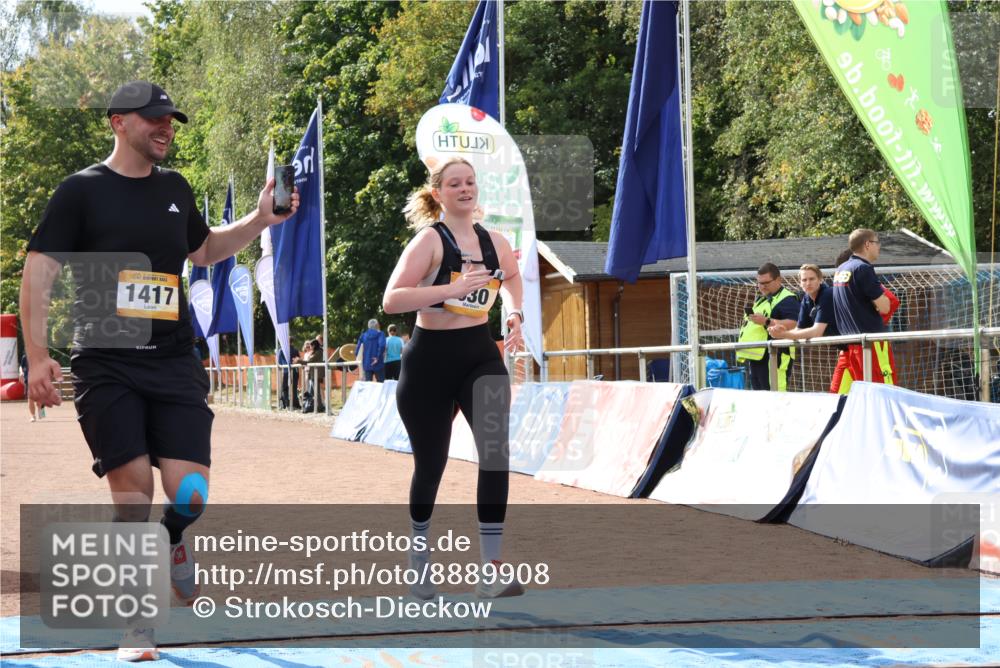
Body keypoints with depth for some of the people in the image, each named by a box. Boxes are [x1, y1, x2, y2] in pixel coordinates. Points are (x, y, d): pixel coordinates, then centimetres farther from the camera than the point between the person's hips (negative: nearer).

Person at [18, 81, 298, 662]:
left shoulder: (176, 190, 14)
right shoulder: (83, 191, -2)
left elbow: (202, 250, 32)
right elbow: (39, 271, -6)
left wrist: (259, 221, 16)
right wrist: (39, 356, -14)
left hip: (174, 364, 4)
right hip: (105, 367, -3)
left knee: (189, 495, -8)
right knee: (133, 491, -8)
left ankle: (172, 542, 29)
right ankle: (137, 623, 7)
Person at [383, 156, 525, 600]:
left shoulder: (494, 242, 5)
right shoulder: (429, 240, -11)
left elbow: (512, 276, 29)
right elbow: (391, 300, -22)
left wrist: (514, 313, 9)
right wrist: (452, 289, -30)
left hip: (480, 355, 3)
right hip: (430, 360, -3)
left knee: (495, 448, -17)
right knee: (430, 464, 7)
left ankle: (490, 571, -16)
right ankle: (419, 556, 33)